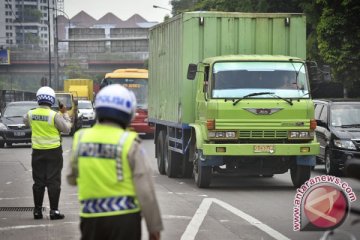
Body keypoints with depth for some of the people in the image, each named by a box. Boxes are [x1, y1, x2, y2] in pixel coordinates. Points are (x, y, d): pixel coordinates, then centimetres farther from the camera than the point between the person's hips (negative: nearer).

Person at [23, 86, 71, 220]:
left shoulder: (31, 114, -3)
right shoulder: (54, 115, -17)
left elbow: (26, 122, 19)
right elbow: (66, 129, -8)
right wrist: (65, 114, 5)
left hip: (37, 151, 4)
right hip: (53, 151, -4)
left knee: (38, 182, 11)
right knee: (53, 181, 1)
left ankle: (37, 210, 13)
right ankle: (54, 211, -1)